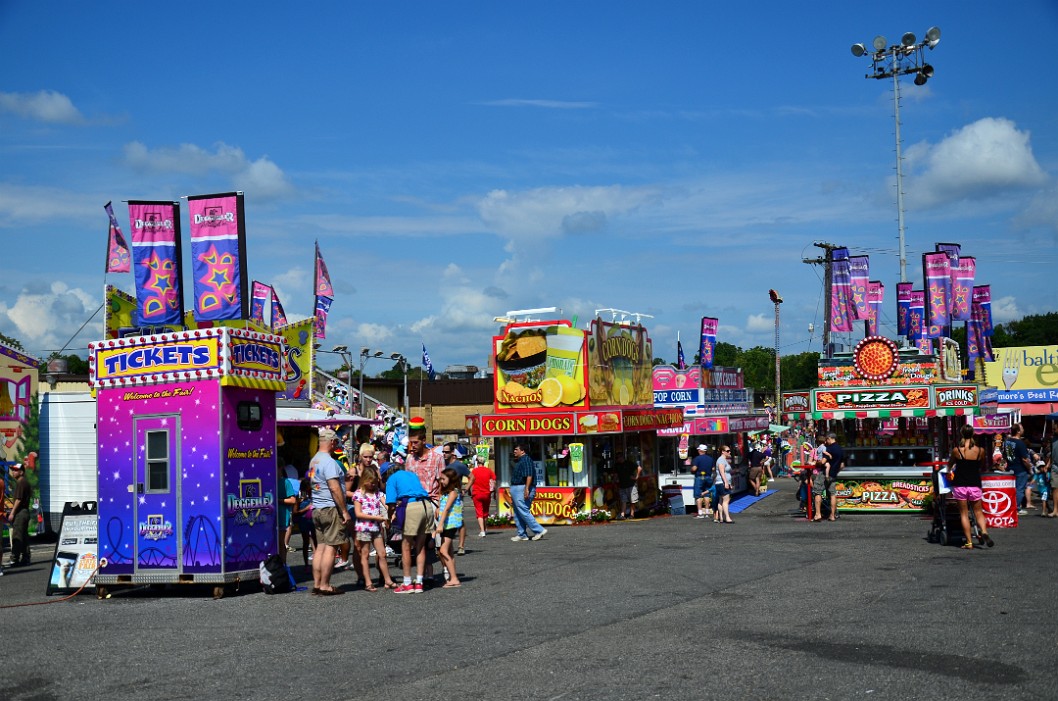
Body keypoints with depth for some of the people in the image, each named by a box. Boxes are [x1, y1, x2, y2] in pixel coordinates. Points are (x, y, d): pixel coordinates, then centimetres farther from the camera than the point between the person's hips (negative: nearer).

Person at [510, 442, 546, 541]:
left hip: (522, 489, -11)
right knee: (517, 514, 10)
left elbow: (529, 475, -22)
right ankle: (522, 535, 13)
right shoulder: (519, 461, 21)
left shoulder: (526, 460, -11)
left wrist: (527, 489, -29)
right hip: (517, 490, 11)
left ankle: (539, 530, -11)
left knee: (523, 512, -13)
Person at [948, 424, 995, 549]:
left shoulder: (956, 450, -7)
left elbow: (949, 465, 11)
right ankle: (984, 531, -14)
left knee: (964, 514, 5)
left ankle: (969, 542, 2)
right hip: (975, 484, 1)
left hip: (960, 485, -1)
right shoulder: (980, 450, -3)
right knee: (978, 512, 13)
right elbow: (983, 468, 12)